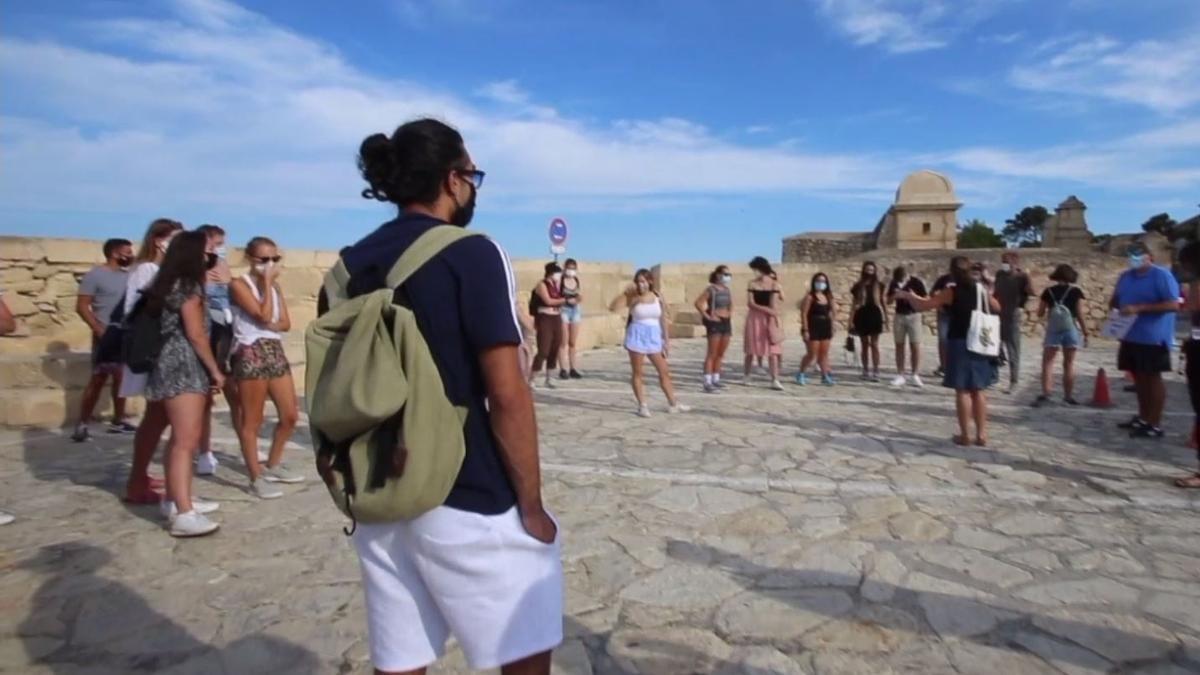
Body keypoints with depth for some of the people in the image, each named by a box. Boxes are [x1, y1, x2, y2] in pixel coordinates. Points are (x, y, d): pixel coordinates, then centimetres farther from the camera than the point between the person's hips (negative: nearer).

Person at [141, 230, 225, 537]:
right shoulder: (188, 286, -10)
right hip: (184, 367, -10)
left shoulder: (170, 284, 18)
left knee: (181, 438, 17)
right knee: (186, 441, -15)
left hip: (176, 366, 10)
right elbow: (196, 334, -13)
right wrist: (215, 371, -8)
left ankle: (175, 500, 25)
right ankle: (183, 514, -18)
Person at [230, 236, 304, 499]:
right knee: (252, 420, 0)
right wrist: (267, 282, -11)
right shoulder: (239, 285, -6)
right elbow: (264, 316, -18)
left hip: (275, 351, 7)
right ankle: (256, 478, 8)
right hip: (251, 354, -7)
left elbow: (285, 323, 9)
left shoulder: (274, 285, 15)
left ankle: (273, 465, 27)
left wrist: (269, 325, -12)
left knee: (290, 414, 10)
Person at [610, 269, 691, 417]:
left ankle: (673, 404, 18)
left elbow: (663, 319, 9)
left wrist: (666, 340, 9)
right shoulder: (632, 298, -6)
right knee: (637, 373, 1)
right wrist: (625, 293, -24)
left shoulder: (657, 297, 2)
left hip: (654, 337, 3)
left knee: (664, 371, 7)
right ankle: (642, 406, 11)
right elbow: (612, 307, -17)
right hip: (637, 336, -3)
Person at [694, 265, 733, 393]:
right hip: (715, 323, -7)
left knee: (721, 353, 10)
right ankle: (707, 382, -7)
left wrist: (730, 314, 13)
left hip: (726, 322, 7)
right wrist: (707, 316, -16)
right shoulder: (711, 289, -9)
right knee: (712, 353, -8)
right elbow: (697, 303, -18)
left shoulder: (727, 290, 13)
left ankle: (716, 379, 19)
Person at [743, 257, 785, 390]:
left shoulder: (774, 285, -3)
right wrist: (766, 309, -17)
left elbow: (773, 306, -8)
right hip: (755, 319, 2)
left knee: (772, 350, -5)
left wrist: (774, 321, -14)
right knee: (751, 349, 9)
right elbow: (750, 303, -6)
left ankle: (775, 380, -5)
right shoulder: (752, 284, 2)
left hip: (769, 319, -1)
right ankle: (746, 376, 24)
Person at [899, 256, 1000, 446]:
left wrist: (907, 295, 5)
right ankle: (981, 433, 14)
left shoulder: (951, 291, -9)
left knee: (962, 390, 0)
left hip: (959, 343, -5)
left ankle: (965, 434, 4)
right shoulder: (980, 288, 6)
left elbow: (924, 305, -11)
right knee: (979, 390, 11)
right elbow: (997, 307, 22)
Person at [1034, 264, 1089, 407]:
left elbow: (1040, 313, 4)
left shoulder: (1048, 292, 1)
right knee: (1069, 363, 9)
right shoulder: (1076, 292, -1)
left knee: (1048, 362, 0)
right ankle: (1068, 396, 15)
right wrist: (1085, 332, 3)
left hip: (1053, 330, 0)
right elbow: (1080, 314, -5)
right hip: (1071, 329, 1)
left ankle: (1045, 394, -12)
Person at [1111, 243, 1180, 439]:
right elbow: (1115, 299, 22)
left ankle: (1155, 425, 4)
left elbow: (1173, 305, -18)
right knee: (1139, 377, 13)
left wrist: (1140, 308, -25)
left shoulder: (1162, 275, -10)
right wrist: (1116, 306, -1)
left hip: (1153, 338, -7)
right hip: (1130, 336, 7)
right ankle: (1143, 418, 24)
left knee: (1152, 378, -2)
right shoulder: (1126, 276, 12)